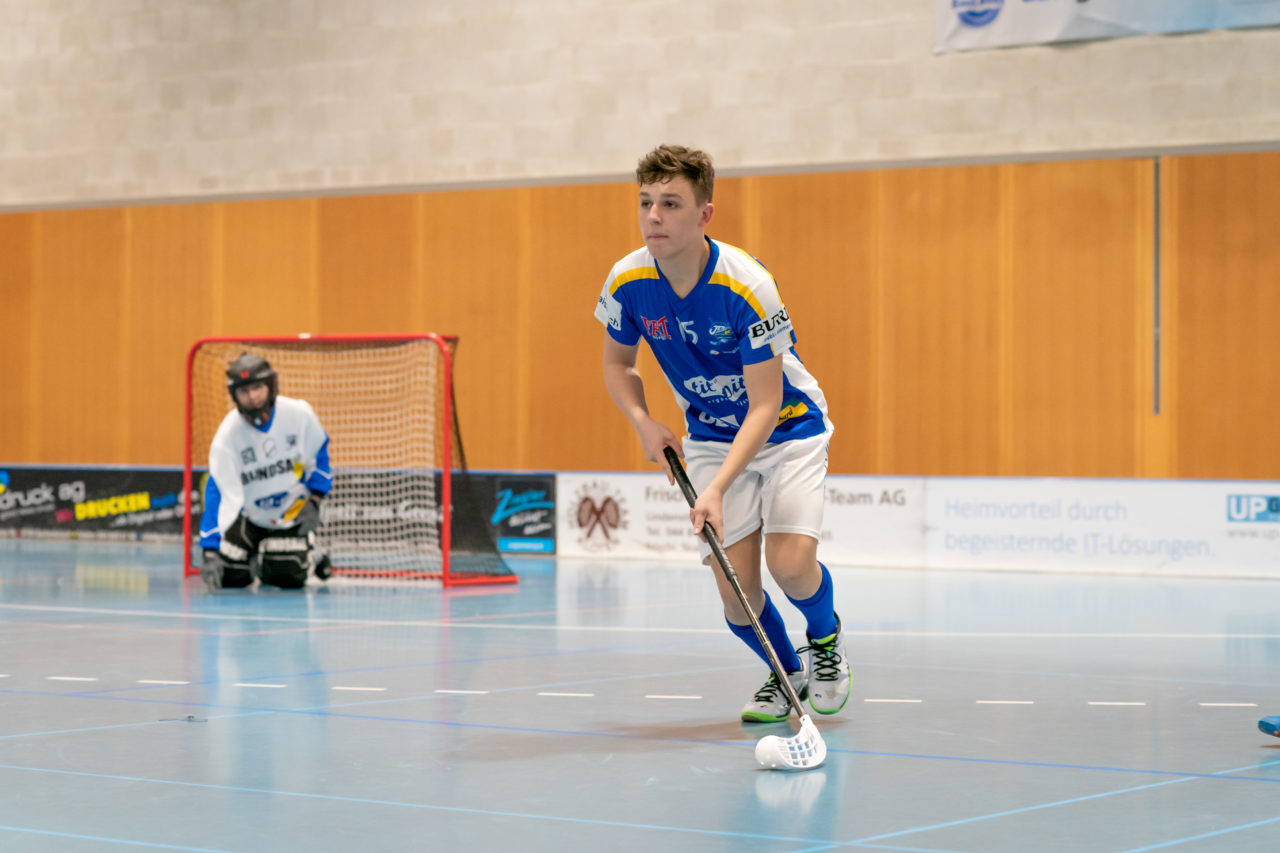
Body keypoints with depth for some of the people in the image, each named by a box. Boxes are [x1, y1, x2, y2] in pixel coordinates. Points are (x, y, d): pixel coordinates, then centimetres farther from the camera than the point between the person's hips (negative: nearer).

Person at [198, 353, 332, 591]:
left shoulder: (299, 414, -20)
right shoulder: (227, 436, -25)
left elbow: (319, 454, -1)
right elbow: (219, 494, -29)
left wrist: (314, 502, -9)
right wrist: (210, 551, -37)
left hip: (293, 514, -1)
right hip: (250, 515, 1)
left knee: (289, 578, -18)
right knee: (230, 576, -8)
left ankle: (309, 553, 16)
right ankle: (256, 558, 26)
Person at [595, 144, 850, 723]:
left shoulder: (747, 288, -29)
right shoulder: (627, 283, -16)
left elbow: (764, 406, -28)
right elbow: (617, 364, 5)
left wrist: (717, 489, -38)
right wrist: (644, 423, -15)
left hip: (787, 429, -3)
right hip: (710, 439, 3)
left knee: (790, 563, -22)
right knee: (737, 590, -8)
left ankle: (826, 638, 14)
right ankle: (786, 671, 24)